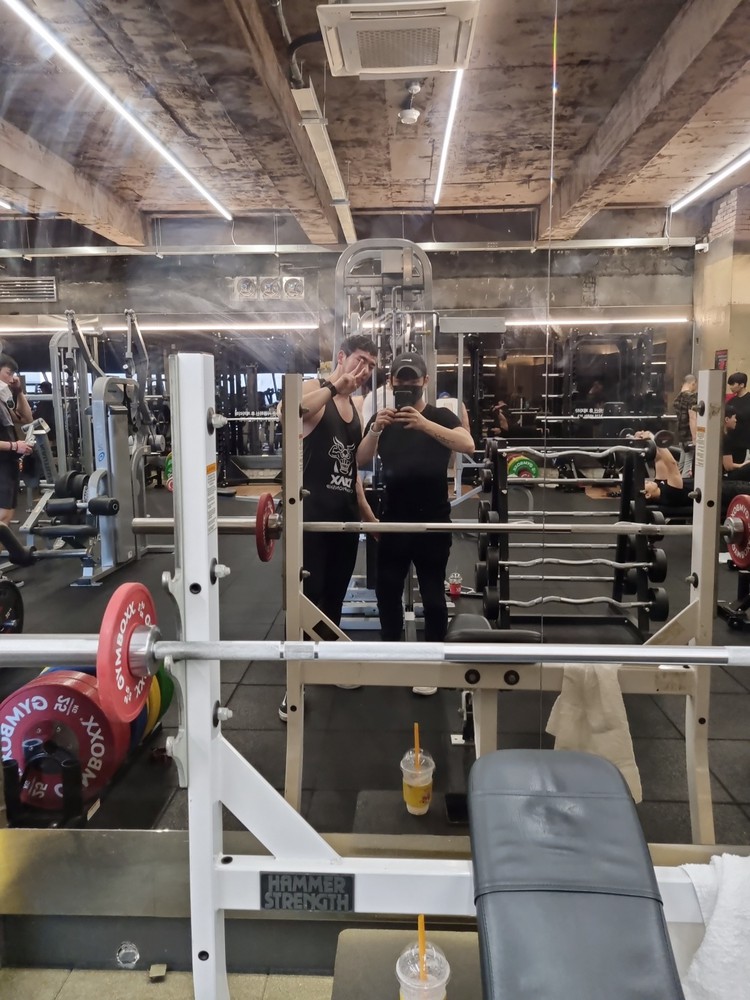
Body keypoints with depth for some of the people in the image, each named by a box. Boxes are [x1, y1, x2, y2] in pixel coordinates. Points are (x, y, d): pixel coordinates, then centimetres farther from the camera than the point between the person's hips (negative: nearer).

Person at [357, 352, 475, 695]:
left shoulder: (440, 415, -3)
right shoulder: (382, 419, 7)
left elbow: (468, 445, -23)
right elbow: (361, 461, -7)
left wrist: (424, 423, -34)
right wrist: (375, 429, -26)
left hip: (432, 521, -3)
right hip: (393, 519, 4)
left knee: (432, 595, 5)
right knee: (387, 590, 12)